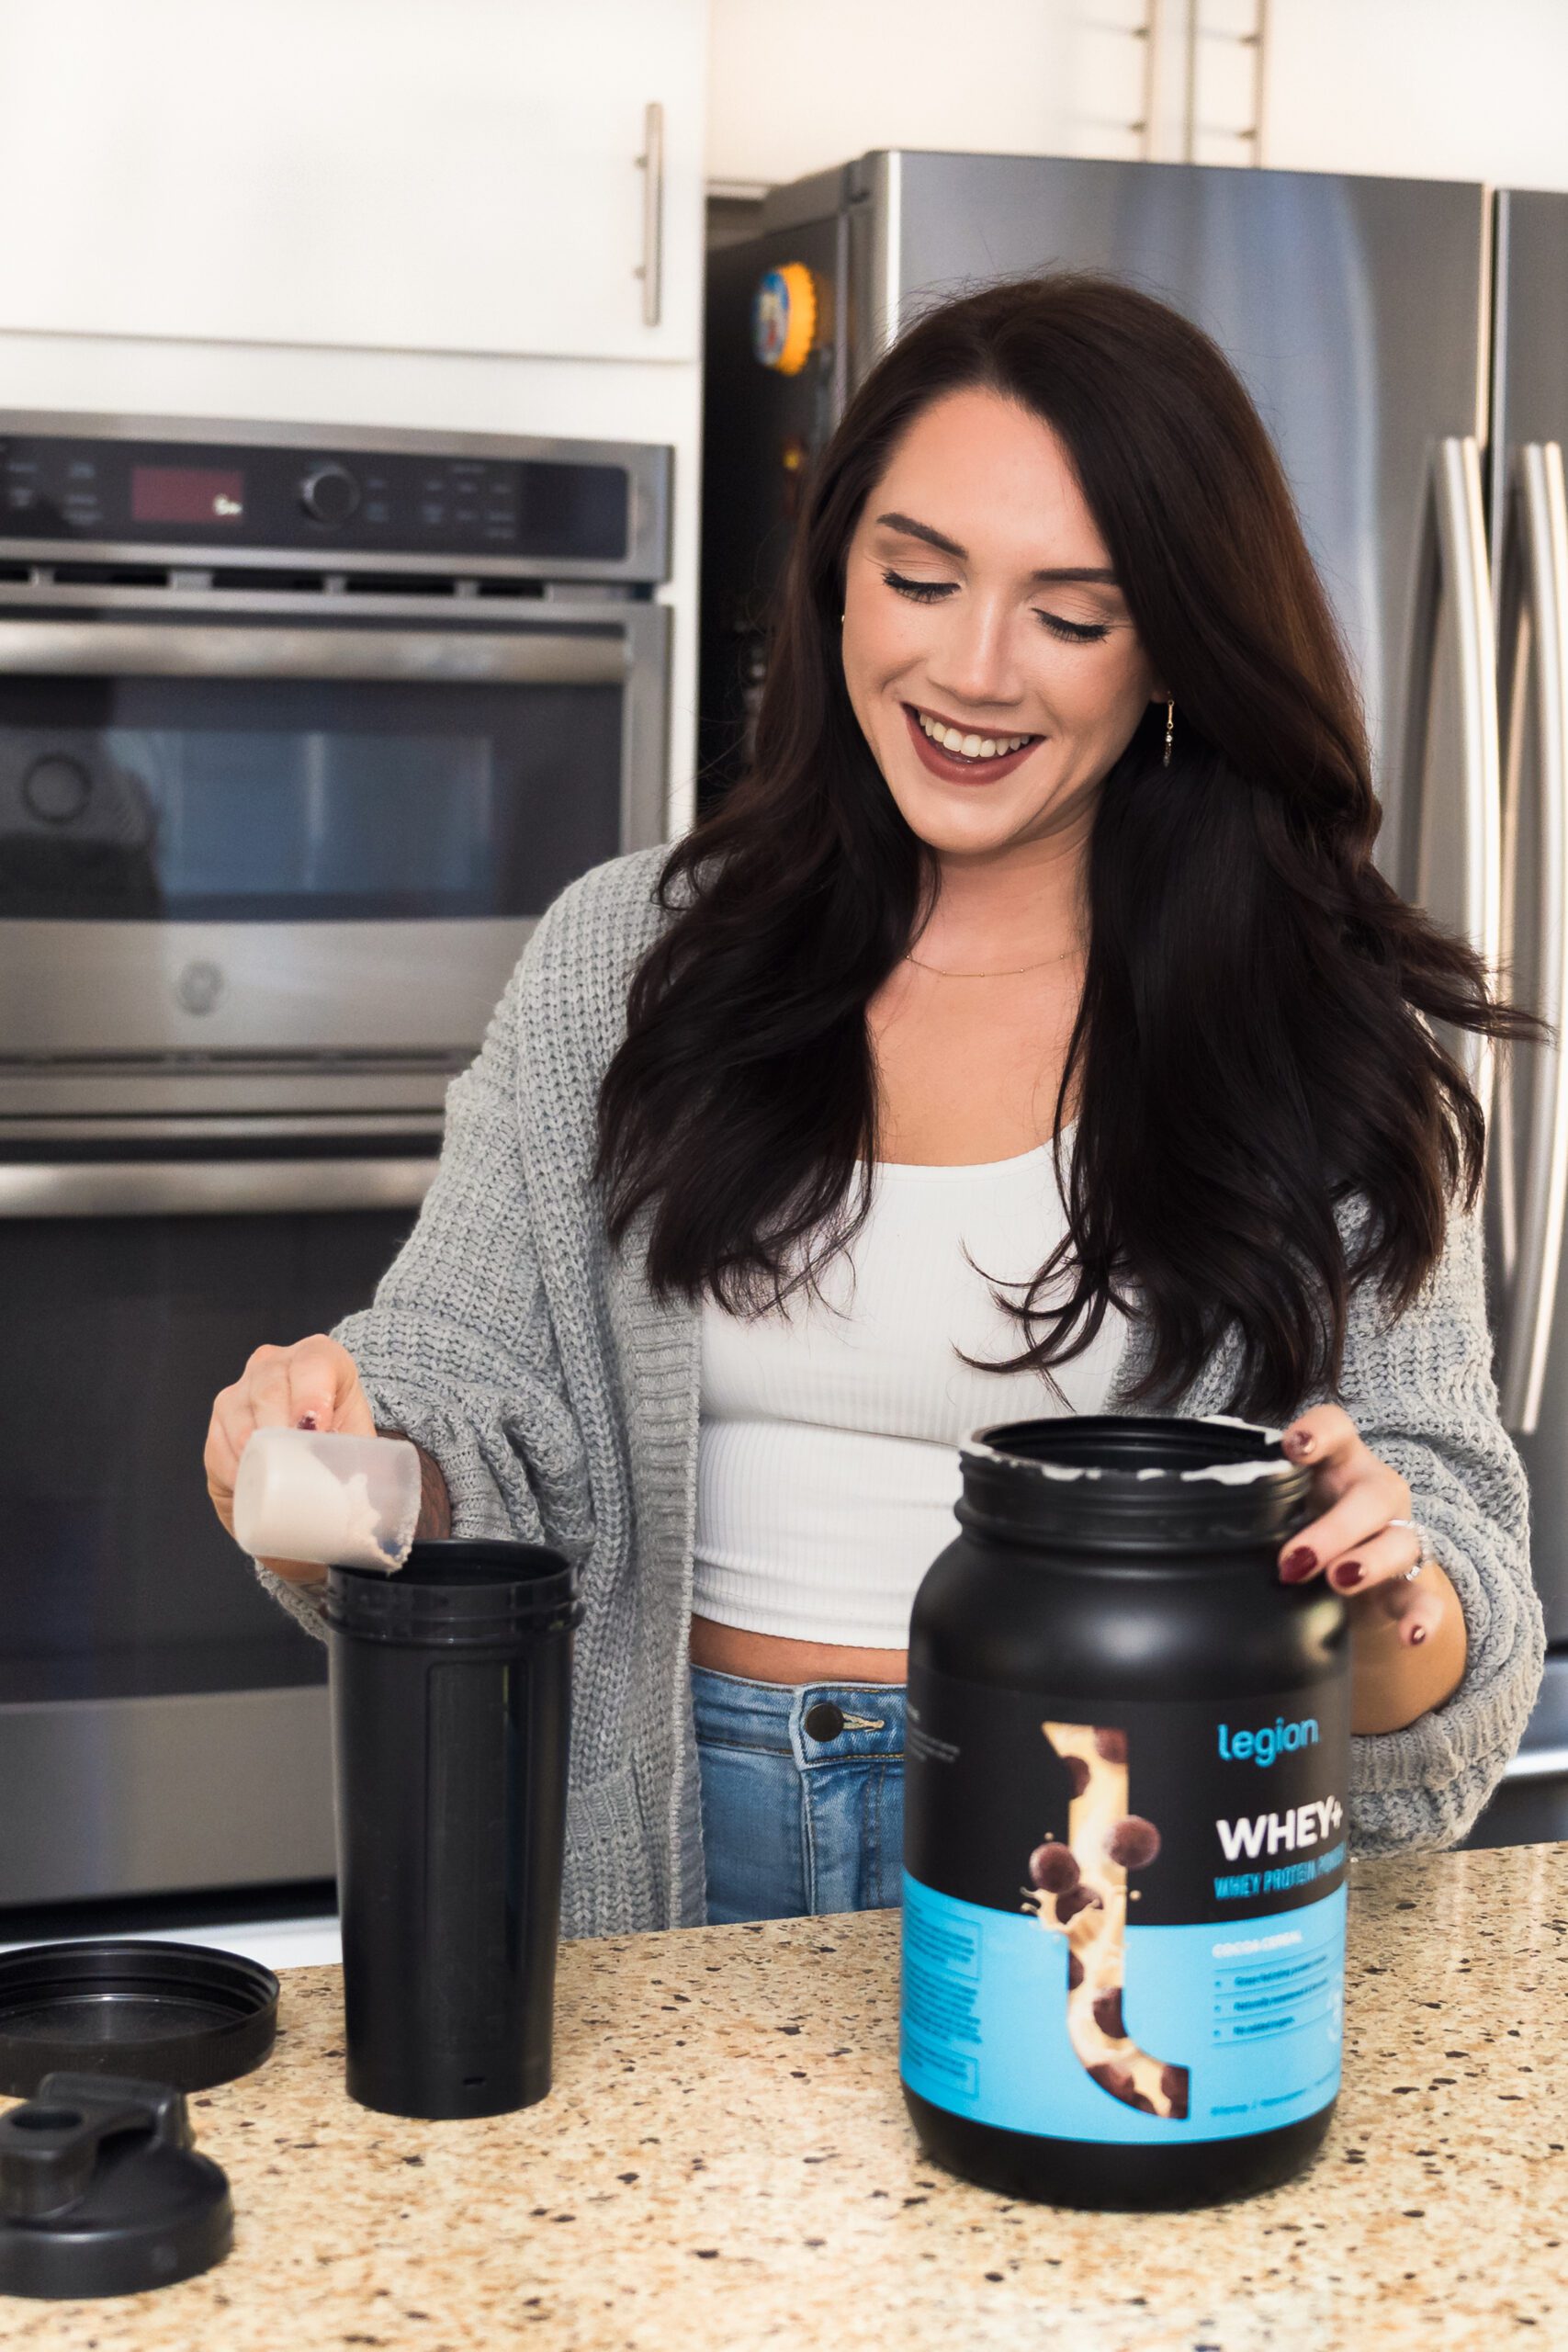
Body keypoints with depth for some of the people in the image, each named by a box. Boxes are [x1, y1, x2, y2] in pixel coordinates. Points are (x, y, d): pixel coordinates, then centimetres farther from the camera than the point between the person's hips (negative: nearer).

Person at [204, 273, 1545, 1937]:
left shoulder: (1331, 1037, 2)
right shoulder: (626, 958, 6)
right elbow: (476, 1405, 5)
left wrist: (1389, 1596, -22)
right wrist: (350, 1461, -17)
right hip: (686, 1856, 1)